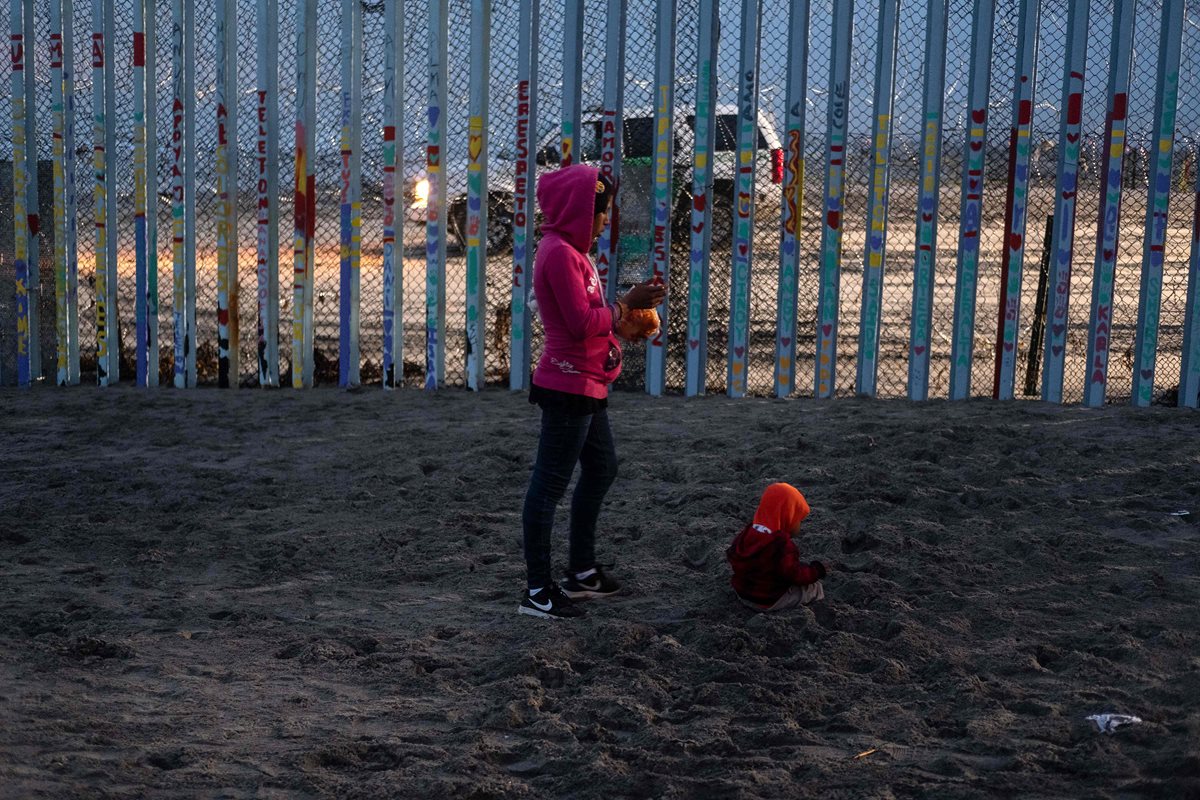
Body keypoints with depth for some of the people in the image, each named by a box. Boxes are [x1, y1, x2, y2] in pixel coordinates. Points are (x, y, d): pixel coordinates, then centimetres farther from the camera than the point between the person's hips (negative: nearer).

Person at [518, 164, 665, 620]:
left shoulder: (570, 250, 16)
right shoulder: (560, 254, -17)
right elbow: (581, 323, -22)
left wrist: (627, 310, 7)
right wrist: (626, 305, -11)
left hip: (585, 385, 11)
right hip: (569, 385, -11)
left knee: (601, 470, 20)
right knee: (550, 483, -5)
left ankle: (582, 573, 31)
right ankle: (538, 591, 1)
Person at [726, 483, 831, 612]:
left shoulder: (747, 533, -5)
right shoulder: (783, 545, -29)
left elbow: (733, 557, 8)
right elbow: (795, 575, -25)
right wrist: (817, 570, -8)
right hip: (770, 601, -8)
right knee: (814, 587, 6)